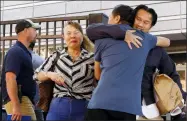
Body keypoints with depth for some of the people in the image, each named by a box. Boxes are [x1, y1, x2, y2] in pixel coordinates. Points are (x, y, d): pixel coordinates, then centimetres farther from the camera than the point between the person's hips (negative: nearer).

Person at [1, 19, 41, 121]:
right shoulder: (16, 51, -13)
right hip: (18, 99, -10)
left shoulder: (23, 51, 18)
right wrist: (16, 106, -28)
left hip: (25, 99, 10)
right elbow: (10, 78, -23)